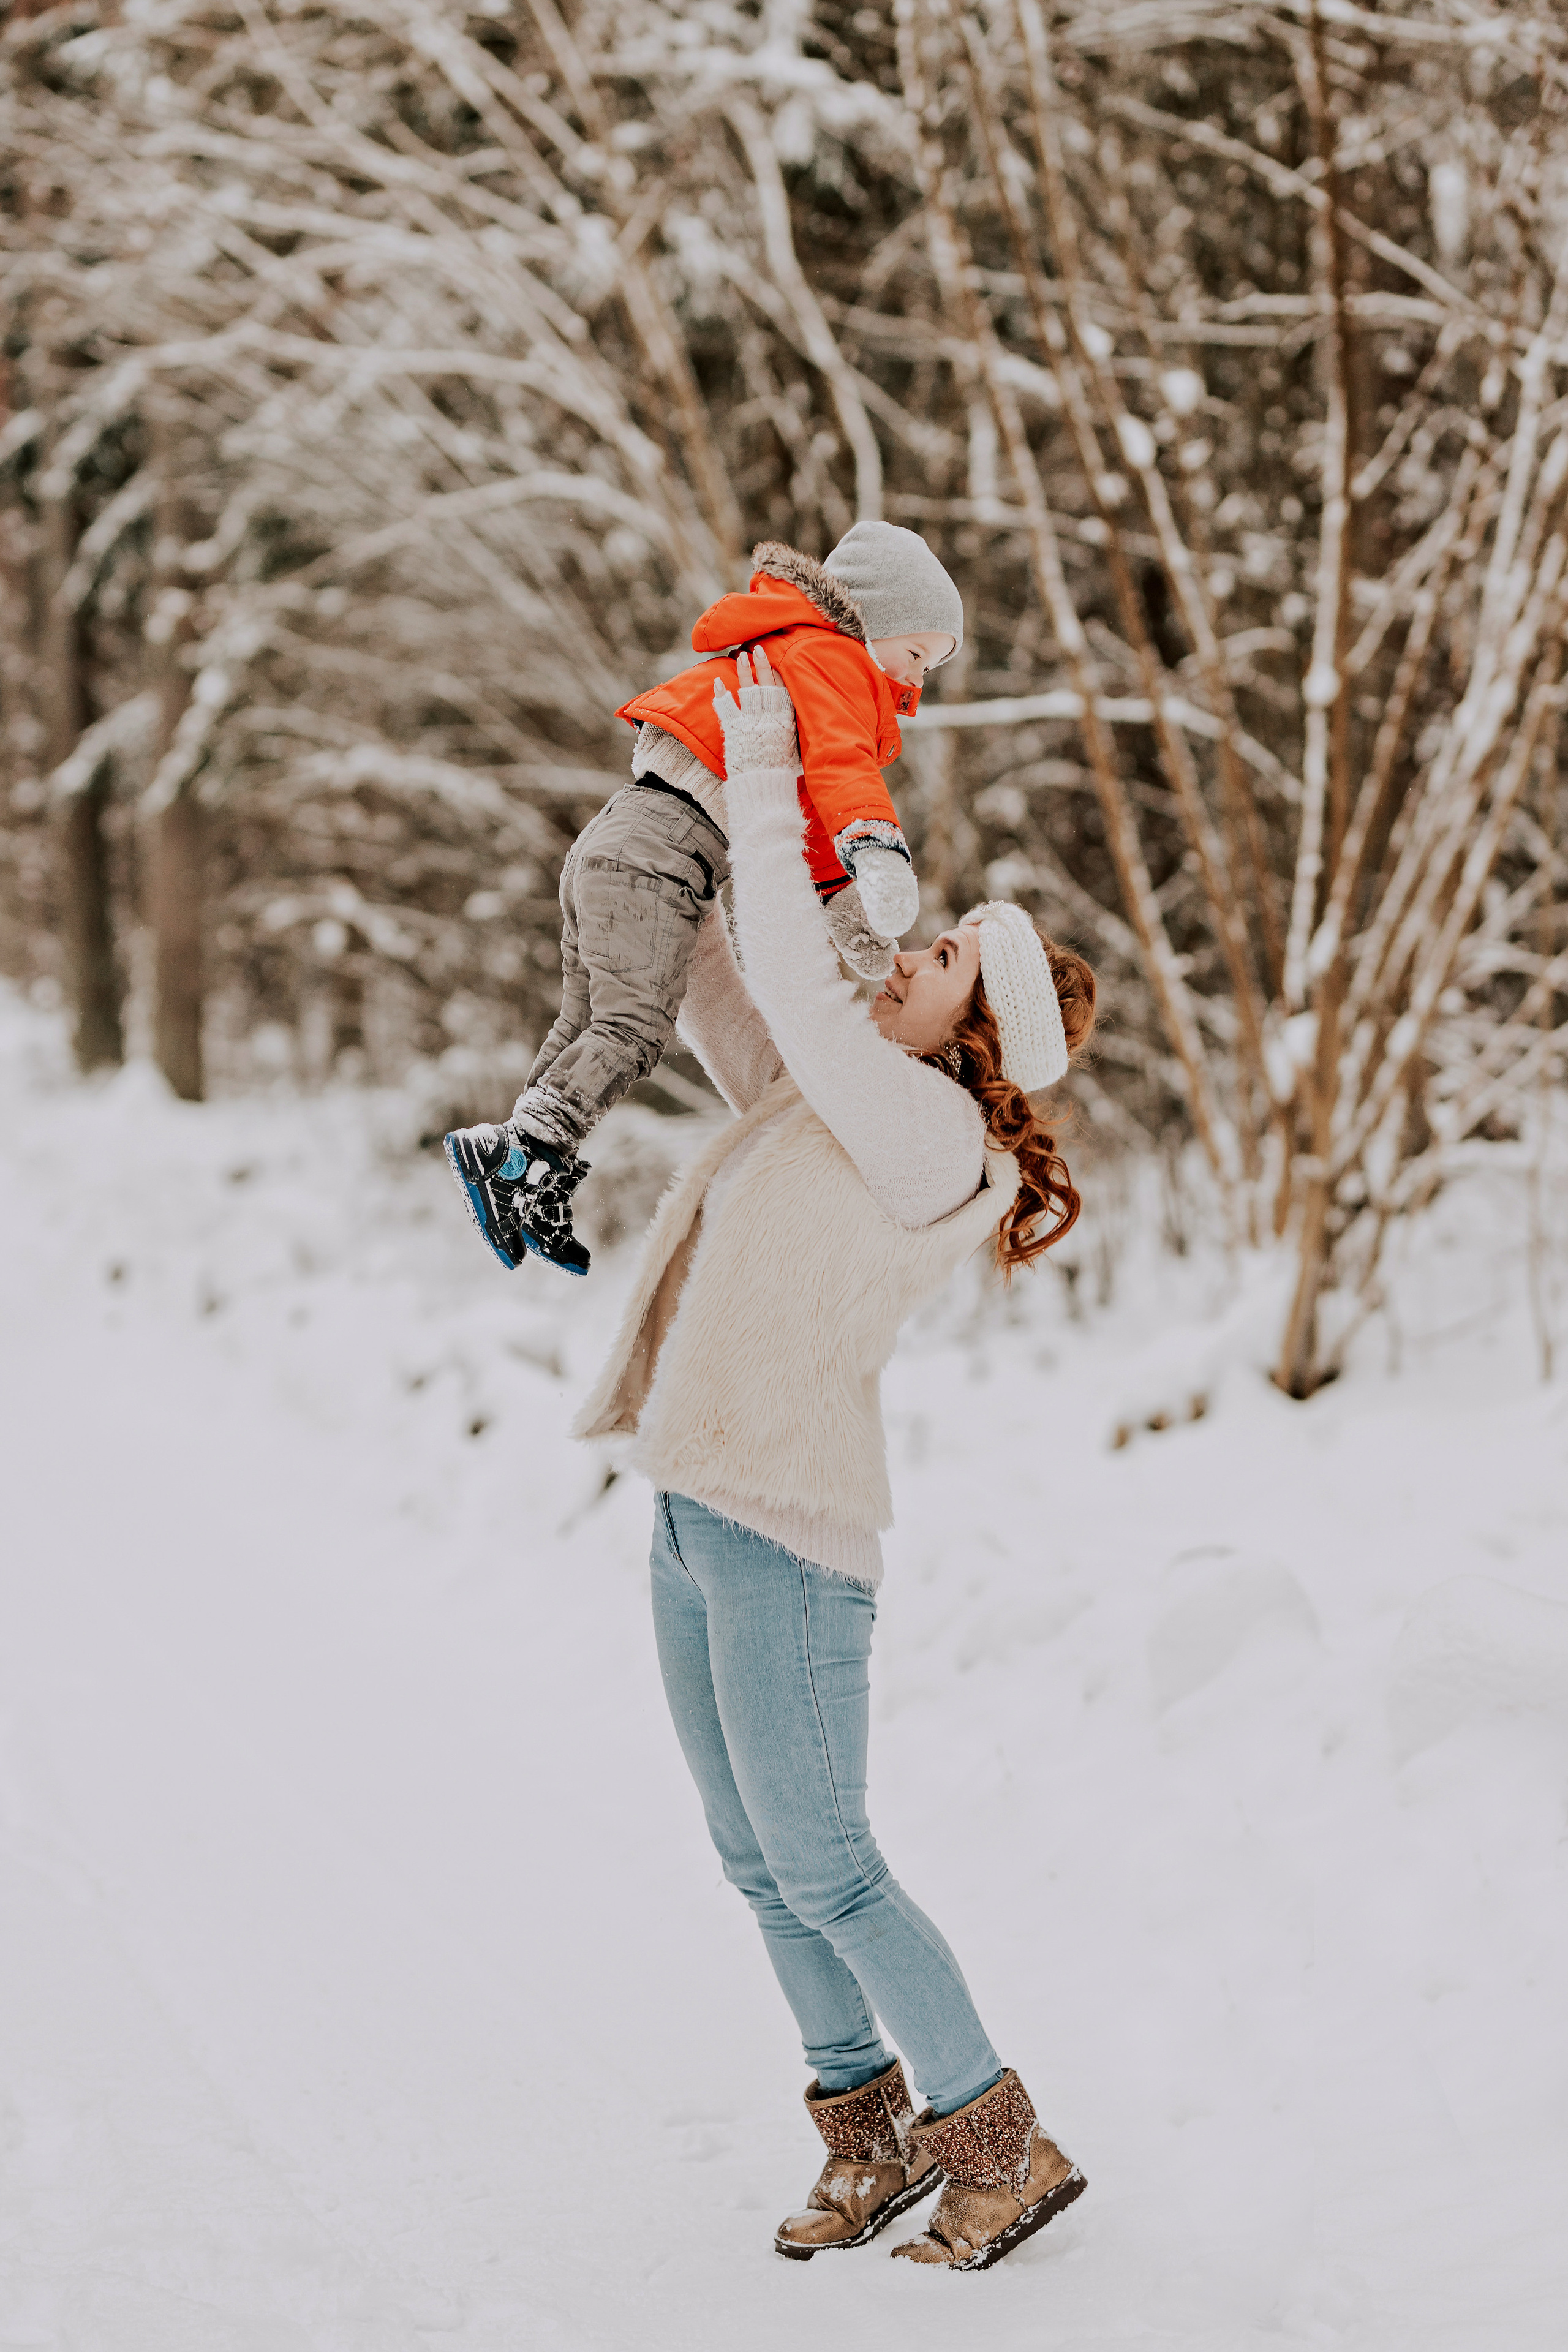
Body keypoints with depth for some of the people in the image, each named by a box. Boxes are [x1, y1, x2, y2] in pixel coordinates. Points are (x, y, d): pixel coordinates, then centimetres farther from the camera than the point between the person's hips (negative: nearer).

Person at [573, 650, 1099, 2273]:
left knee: (818, 1864, -4)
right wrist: (697, 804, 15)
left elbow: (791, 984, -23)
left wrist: (766, 787, -14)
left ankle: (1001, 2146, 8)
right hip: (696, 1512, 9)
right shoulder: (831, 1094, 10)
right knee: (756, 1861, 13)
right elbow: (715, 983, 23)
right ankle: (870, 2135, 24)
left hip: (788, 1524, -9)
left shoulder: (930, 1131, -14)